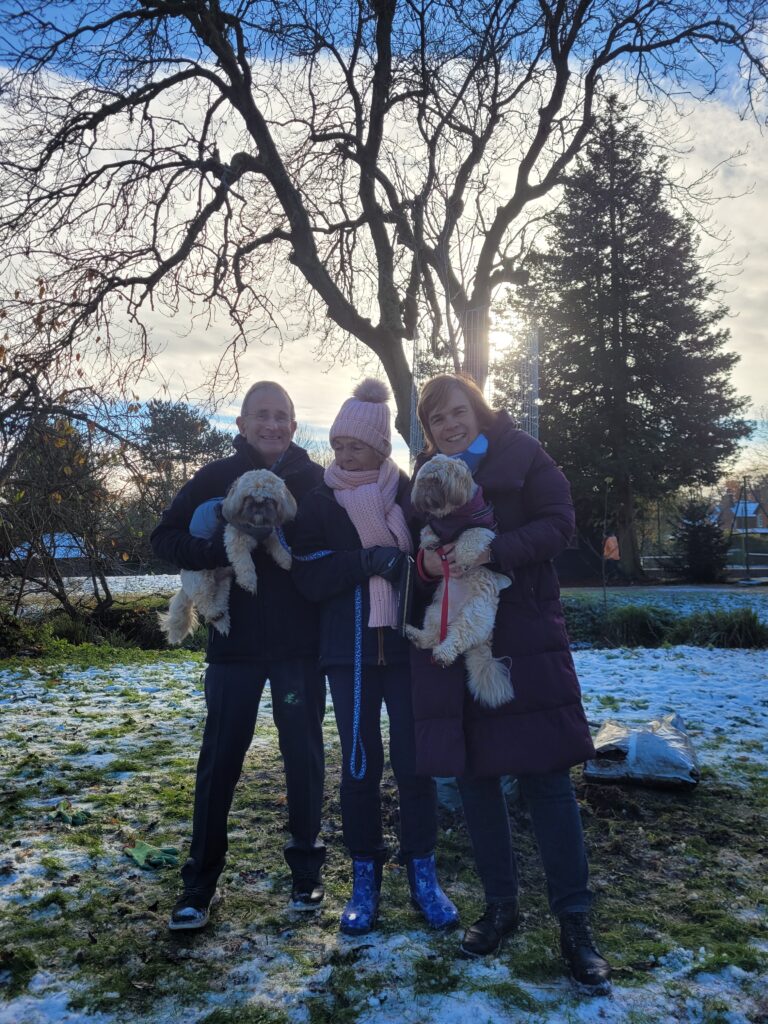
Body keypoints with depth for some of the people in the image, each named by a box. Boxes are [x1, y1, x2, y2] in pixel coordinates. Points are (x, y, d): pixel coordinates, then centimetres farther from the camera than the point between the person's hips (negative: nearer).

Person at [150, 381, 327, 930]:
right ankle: (200, 882, 22)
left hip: (301, 643, 0)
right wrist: (219, 550, -18)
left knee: (304, 754, 9)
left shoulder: (318, 481, 0)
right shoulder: (217, 477, 1)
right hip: (234, 642, 0)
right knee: (220, 758, 6)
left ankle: (307, 869, 28)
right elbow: (166, 538, -2)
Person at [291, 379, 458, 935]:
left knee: (415, 761, 4)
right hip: (350, 652, 1)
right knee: (360, 764, 6)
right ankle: (365, 878, 22)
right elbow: (310, 578, -8)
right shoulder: (320, 503, 2)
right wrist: (367, 561, -21)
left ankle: (423, 873, 21)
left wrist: (402, 565, -19)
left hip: (408, 648, 0)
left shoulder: (411, 494, 0)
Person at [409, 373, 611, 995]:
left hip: (525, 639, -3)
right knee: (474, 776, 9)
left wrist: (491, 551, -21)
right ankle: (501, 905, 27)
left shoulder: (523, 455, 1)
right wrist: (426, 563, -11)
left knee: (546, 776, -2)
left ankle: (574, 921, 12)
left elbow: (559, 524, -8)